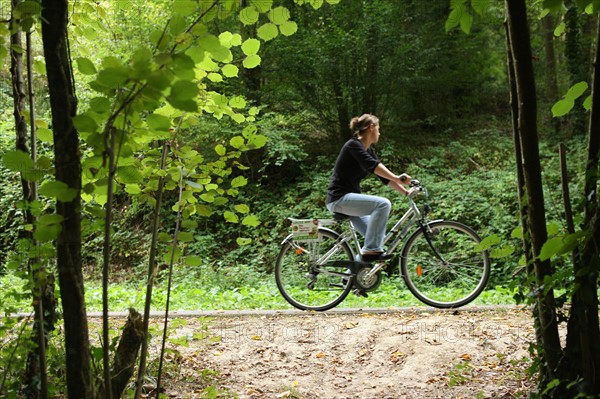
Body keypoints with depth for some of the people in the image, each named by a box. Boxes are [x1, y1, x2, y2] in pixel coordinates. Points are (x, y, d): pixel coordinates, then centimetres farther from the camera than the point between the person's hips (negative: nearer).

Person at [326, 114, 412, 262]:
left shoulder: (368, 150, 13)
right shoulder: (353, 145, -15)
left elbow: (384, 175, 12)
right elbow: (372, 165, -32)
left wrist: (406, 191, 3)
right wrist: (397, 178, -43)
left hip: (349, 198, 10)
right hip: (340, 198, -10)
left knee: (375, 233, 13)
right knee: (383, 204, -25)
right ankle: (371, 250, -20)